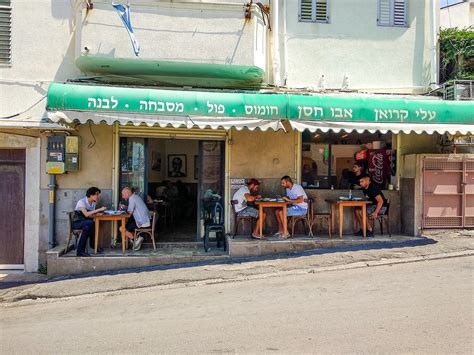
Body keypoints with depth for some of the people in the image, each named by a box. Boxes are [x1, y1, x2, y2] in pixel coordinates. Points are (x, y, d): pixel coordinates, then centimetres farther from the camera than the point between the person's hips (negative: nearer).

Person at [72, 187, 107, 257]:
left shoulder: (93, 203, 6)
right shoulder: (81, 202, -16)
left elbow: (91, 215, 3)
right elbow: (86, 214, -29)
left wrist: (100, 212, -14)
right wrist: (99, 209, -27)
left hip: (86, 223, 6)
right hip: (77, 222, -6)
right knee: (90, 223, -34)